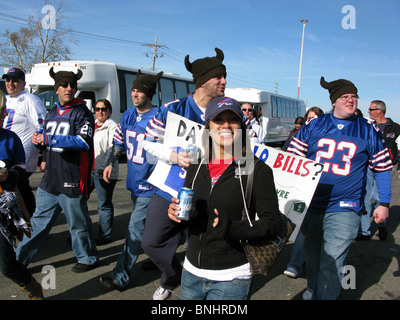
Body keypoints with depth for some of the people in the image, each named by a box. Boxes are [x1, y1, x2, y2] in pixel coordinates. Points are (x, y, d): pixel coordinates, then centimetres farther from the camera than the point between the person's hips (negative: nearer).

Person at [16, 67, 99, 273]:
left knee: (78, 224, 7)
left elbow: (84, 141, -23)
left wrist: (49, 139, -22)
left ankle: (88, 259, 27)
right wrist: (38, 140, 1)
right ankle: (20, 260, 29)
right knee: (38, 221, 16)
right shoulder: (51, 113, 15)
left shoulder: (82, 113, -8)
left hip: (72, 183, -7)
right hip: (49, 181, 7)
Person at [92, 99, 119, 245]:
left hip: (104, 172, -8)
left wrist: (105, 167, -24)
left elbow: (113, 149, -15)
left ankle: (104, 236, 13)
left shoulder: (112, 126, -7)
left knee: (104, 204, 2)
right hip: (88, 170, 8)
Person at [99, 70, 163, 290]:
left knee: (135, 228, -7)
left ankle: (121, 276, 1)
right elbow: (119, 141, 18)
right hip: (134, 180, 8)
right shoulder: (128, 115, 5)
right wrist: (111, 163, 12)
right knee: (147, 224, 22)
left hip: (149, 183, -7)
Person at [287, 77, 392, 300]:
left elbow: (382, 168, 7)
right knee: (312, 256, 19)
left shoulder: (369, 131, 2)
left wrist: (384, 204, 4)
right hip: (310, 205, 3)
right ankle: (312, 291, 43)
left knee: (331, 263, -8)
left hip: (344, 209, -2)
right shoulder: (313, 126, 3)